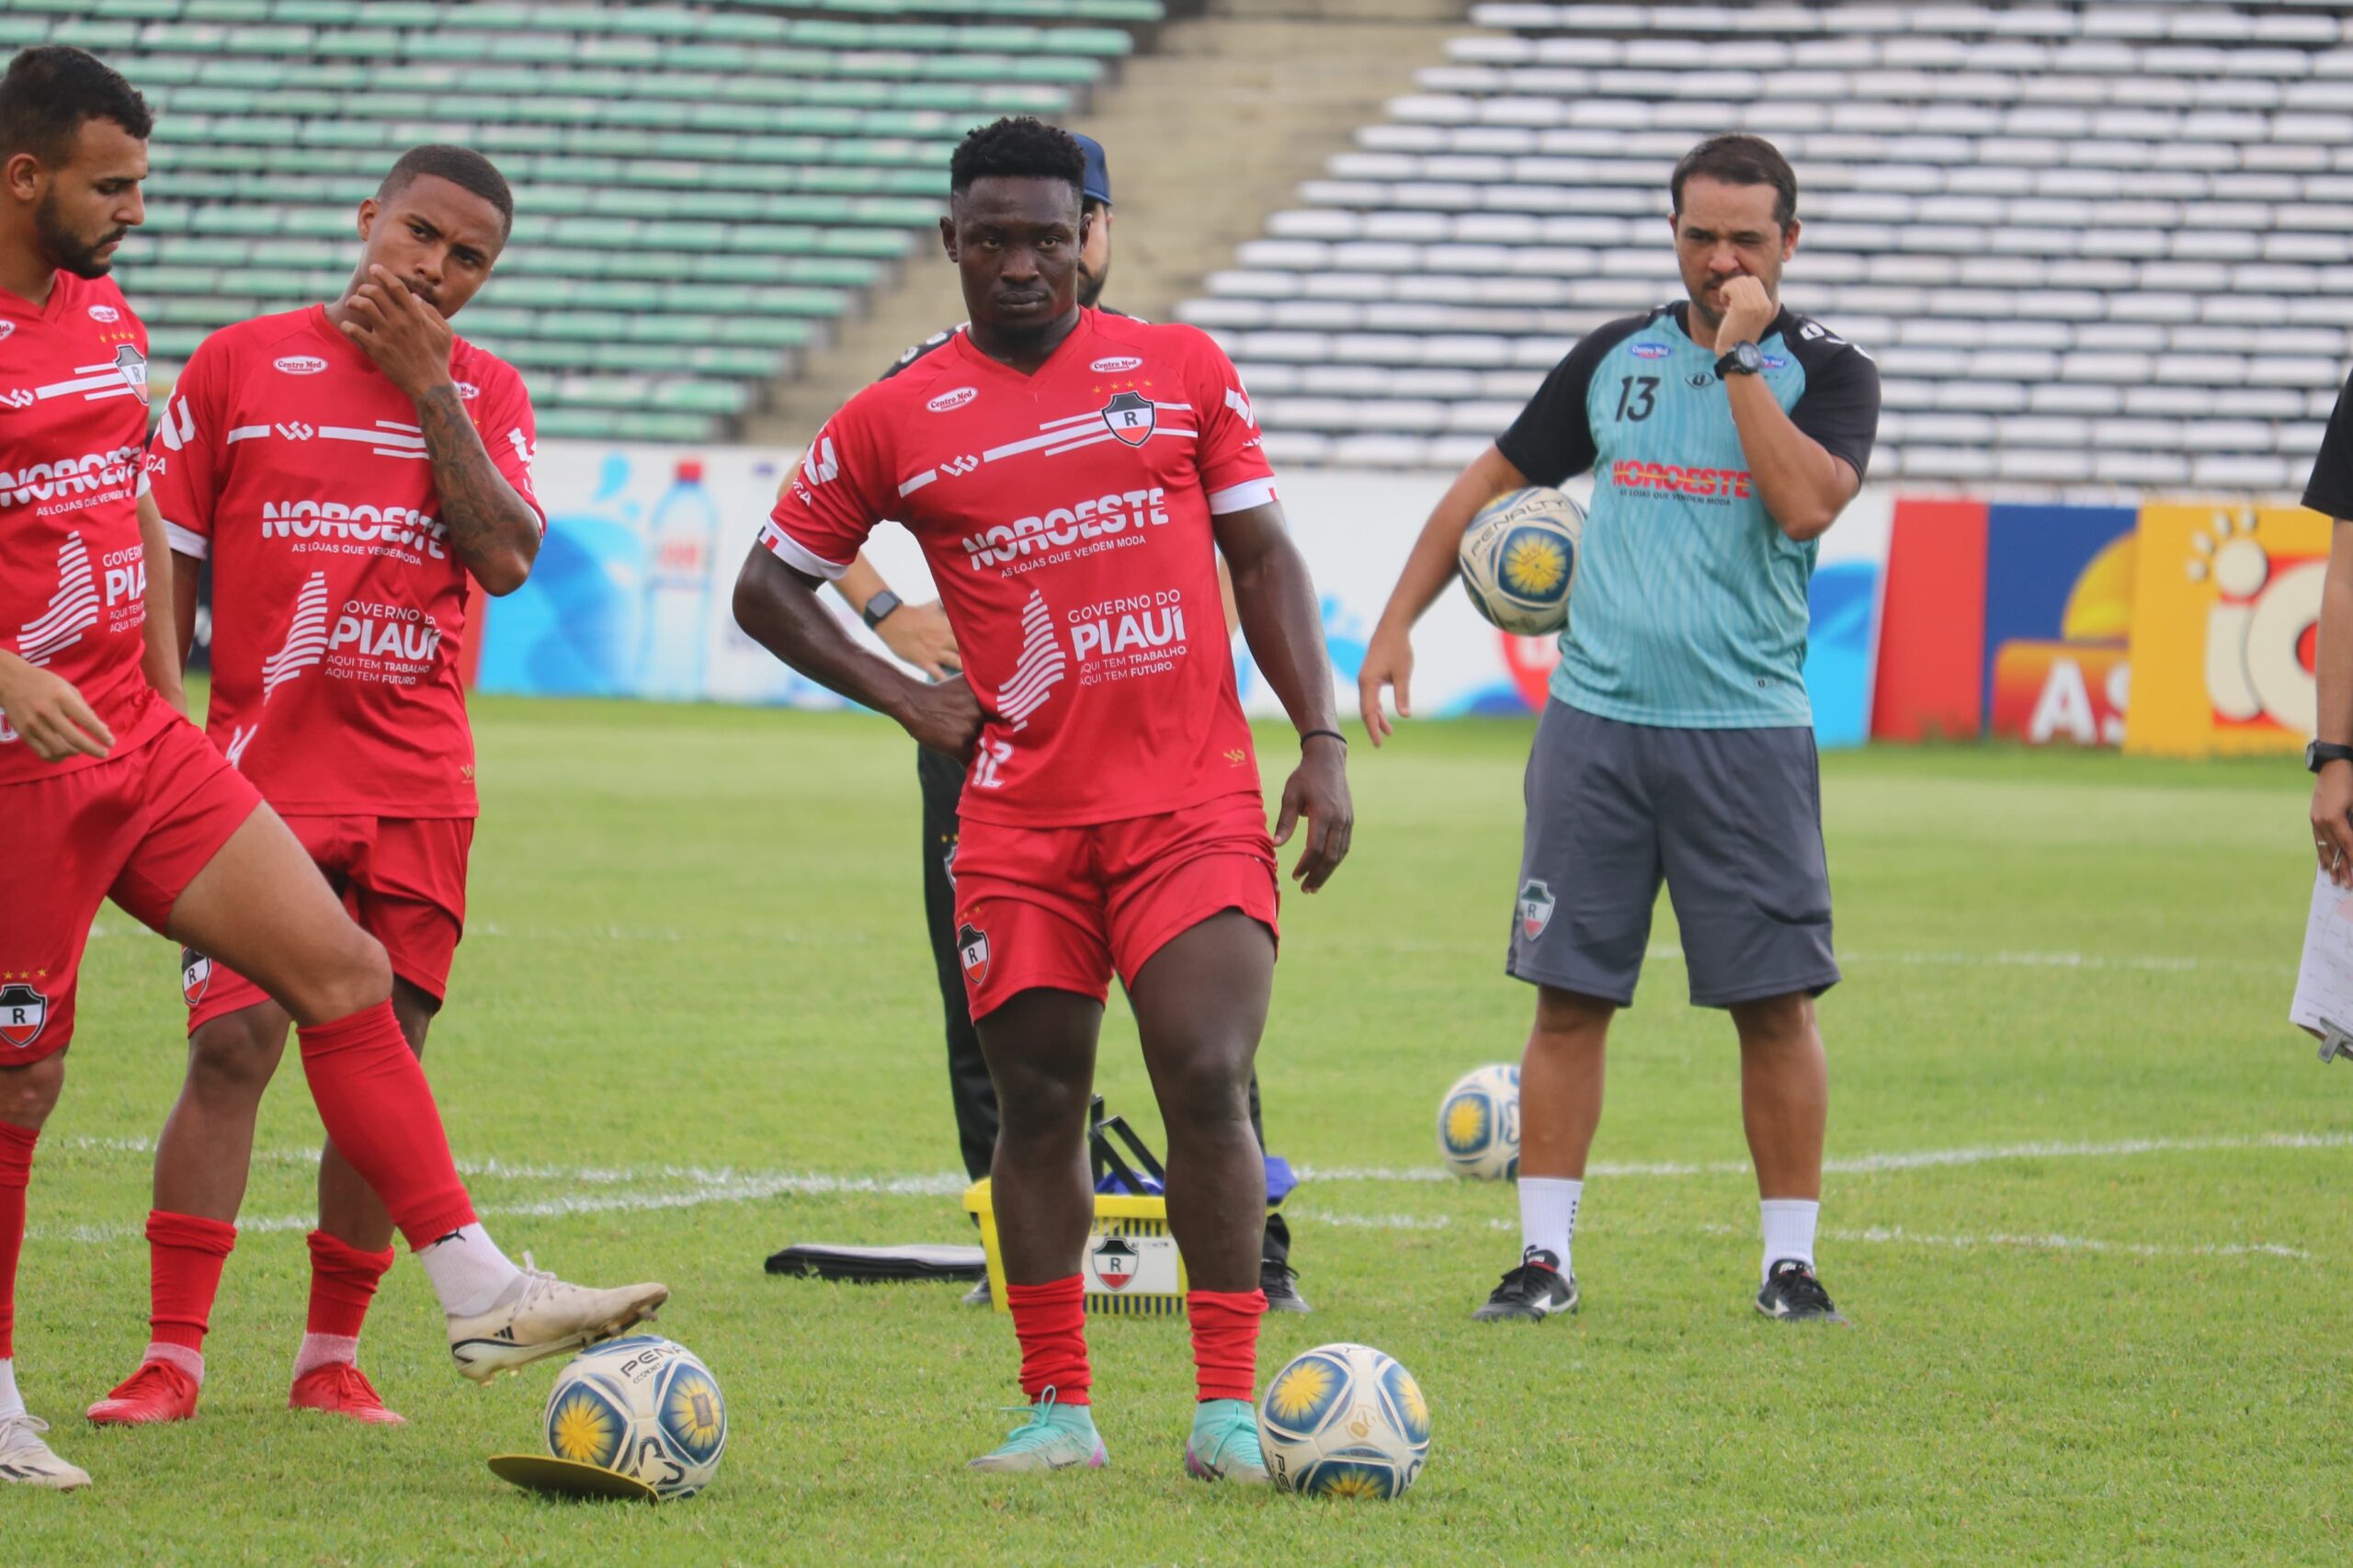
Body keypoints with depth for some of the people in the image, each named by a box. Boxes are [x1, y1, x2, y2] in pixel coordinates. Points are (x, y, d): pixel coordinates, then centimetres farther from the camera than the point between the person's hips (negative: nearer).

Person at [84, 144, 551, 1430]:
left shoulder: (483, 394, 9)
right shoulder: (241, 365, 4)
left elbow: (507, 558, -7)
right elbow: (165, 564, 6)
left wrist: (428, 385, -8)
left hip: (420, 789, 2)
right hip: (263, 777, -2)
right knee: (231, 1043, -10)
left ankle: (331, 1358, 11)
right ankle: (172, 1356, -7)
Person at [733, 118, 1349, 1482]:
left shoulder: (1184, 371, 7)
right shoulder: (894, 423, 6)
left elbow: (1265, 558, 11)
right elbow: (769, 587, 14)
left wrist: (1322, 740, 2)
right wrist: (905, 697, 3)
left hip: (1194, 798, -1)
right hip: (1021, 816, 1)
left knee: (1209, 1083, -12)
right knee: (1038, 1104, 3)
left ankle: (1229, 1407, -6)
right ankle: (1060, 1408, 13)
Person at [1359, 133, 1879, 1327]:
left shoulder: (1826, 373, 2)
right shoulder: (1615, 357, 11)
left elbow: (1806, 503, -16)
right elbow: (1492, 480, 19)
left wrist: (1741, 357, -13)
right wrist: (1396, 622, 13)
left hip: (1747, 728, -2)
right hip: (1595, 721, 2)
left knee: (1773, 1001, -2)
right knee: (1568, 993, 0)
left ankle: (1790, 1261, 6)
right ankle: (1544, 1258, 5)